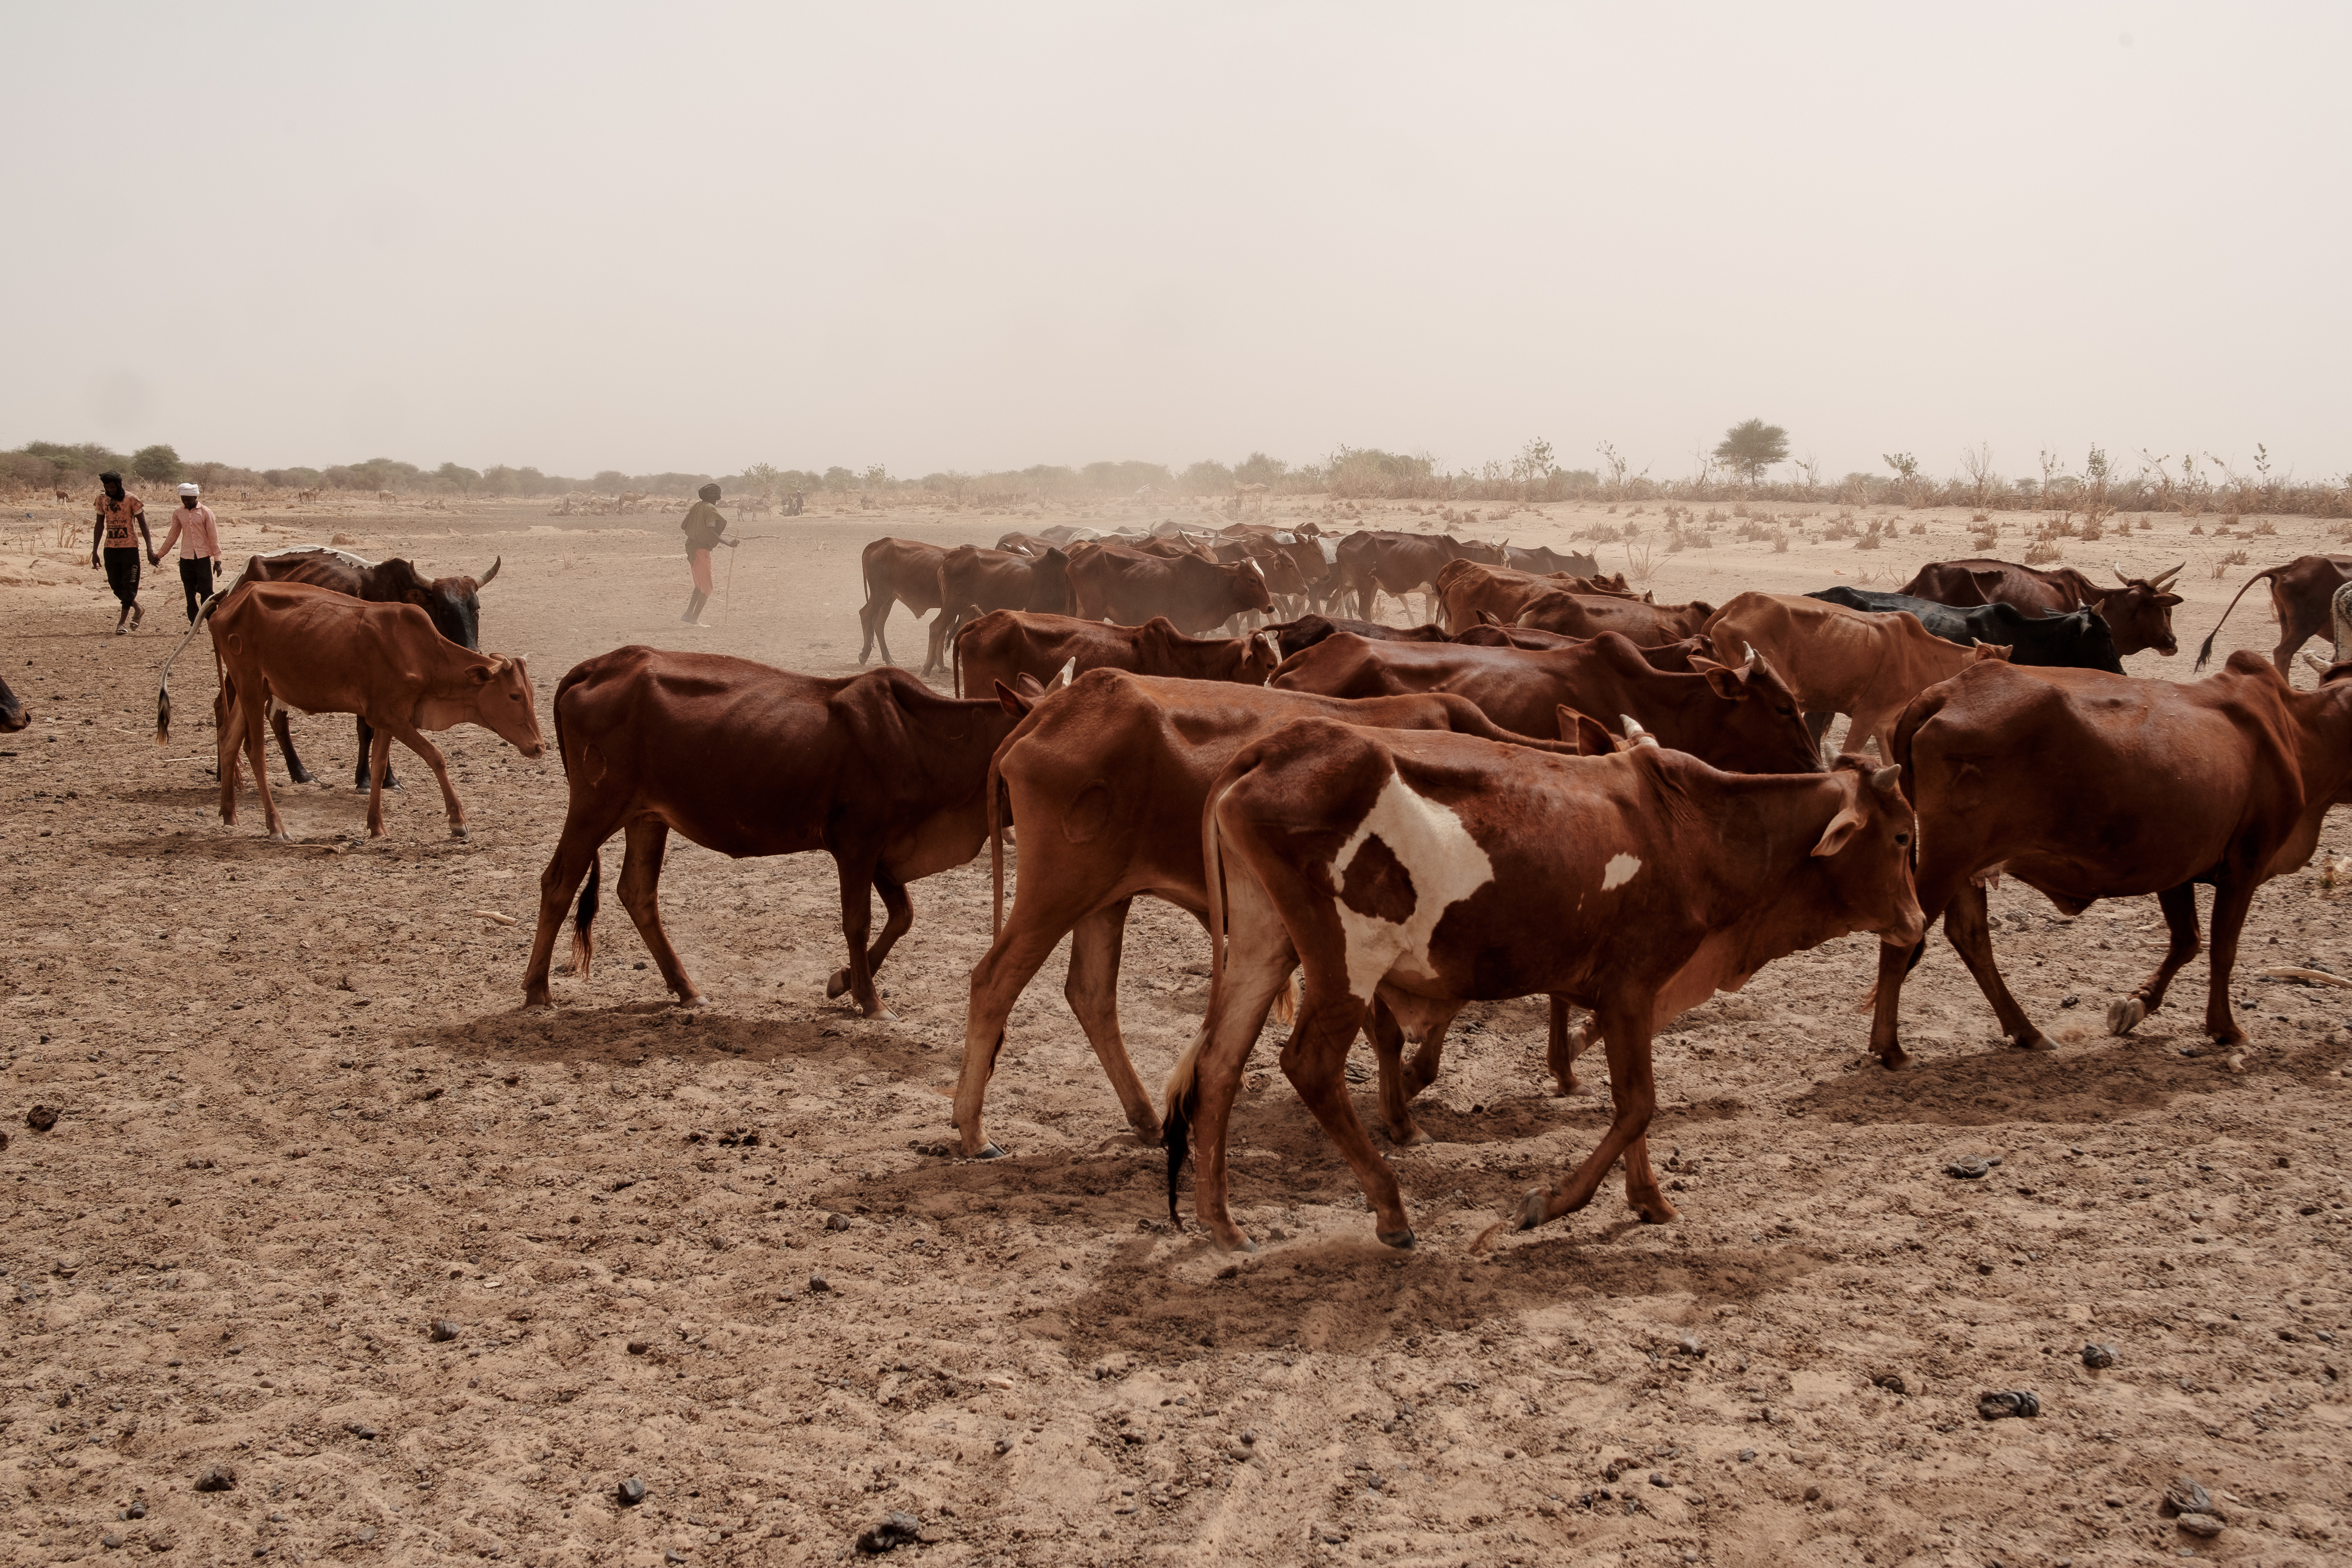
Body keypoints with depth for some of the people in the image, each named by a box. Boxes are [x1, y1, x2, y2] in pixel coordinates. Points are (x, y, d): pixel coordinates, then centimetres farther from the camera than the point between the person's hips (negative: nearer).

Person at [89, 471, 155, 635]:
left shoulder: (132, 500, -9)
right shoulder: (102, 499, 5)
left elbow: (143, 524, -5)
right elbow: (99, 525, 12)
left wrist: (149, 548, -12)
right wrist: (95, 551, 10)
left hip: (129, 548, -5)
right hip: (110, 548, 5)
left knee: (129, 586, -6)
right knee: (116, 586, 7)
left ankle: (122, 623, -2)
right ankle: (138, 610, 27)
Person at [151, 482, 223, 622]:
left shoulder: (205, 512, -1)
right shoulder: (178, 514, 7)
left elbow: (213, 537, 0)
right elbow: (172, 536, 17)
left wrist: (217, 560, -4)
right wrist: (159, 555, 18)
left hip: (203, 558, -3)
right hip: (186, 559, 3)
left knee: (206, 591, -7)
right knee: (190, 593, 3)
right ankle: (194, 625, 10)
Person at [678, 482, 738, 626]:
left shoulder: (696, 506, 10)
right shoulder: (710, 509, -14)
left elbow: (683, 526, 14)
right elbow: (711, 532, -24)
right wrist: (729, 544, -27)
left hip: (691, 547, 9)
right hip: (702, 549, -9)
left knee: (700, 584, 21)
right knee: (706, 588, -1)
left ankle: (689, 614, 22)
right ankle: (694, 619, -3)